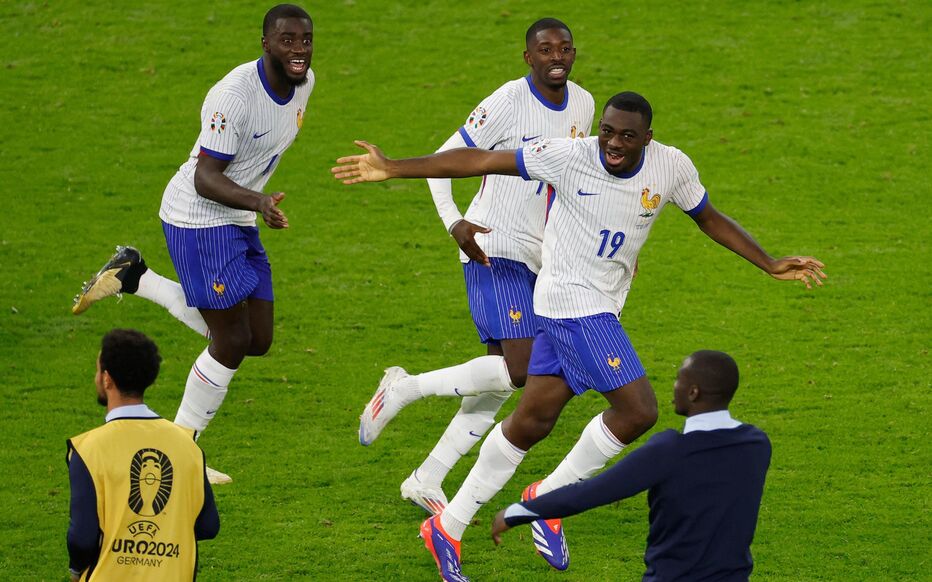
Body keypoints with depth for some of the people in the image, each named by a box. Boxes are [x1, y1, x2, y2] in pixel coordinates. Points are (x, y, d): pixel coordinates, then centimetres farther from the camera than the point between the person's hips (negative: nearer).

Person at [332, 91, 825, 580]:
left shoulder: (672, 167, -3)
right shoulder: (570, 157, -18)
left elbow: (709, 219, 15)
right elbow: (480, 161, -16)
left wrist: (770, 264, 9)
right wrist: (393, 168, -19)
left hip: (601, 307, 6)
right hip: (571, 300, -6)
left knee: (533, 421, 12)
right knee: (638, 410, -14)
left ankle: (448, 527, 22)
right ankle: (550, 498, 5)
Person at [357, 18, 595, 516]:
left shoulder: (582, 105, 8)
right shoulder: (507, 103, -13)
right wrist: (454, 222, -24)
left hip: (539, 260, 8)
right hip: (495, 251, -8)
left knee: (499, 387, 5)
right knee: (518, 370, -21)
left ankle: (426, 481, 13)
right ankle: (404, 389, -4)